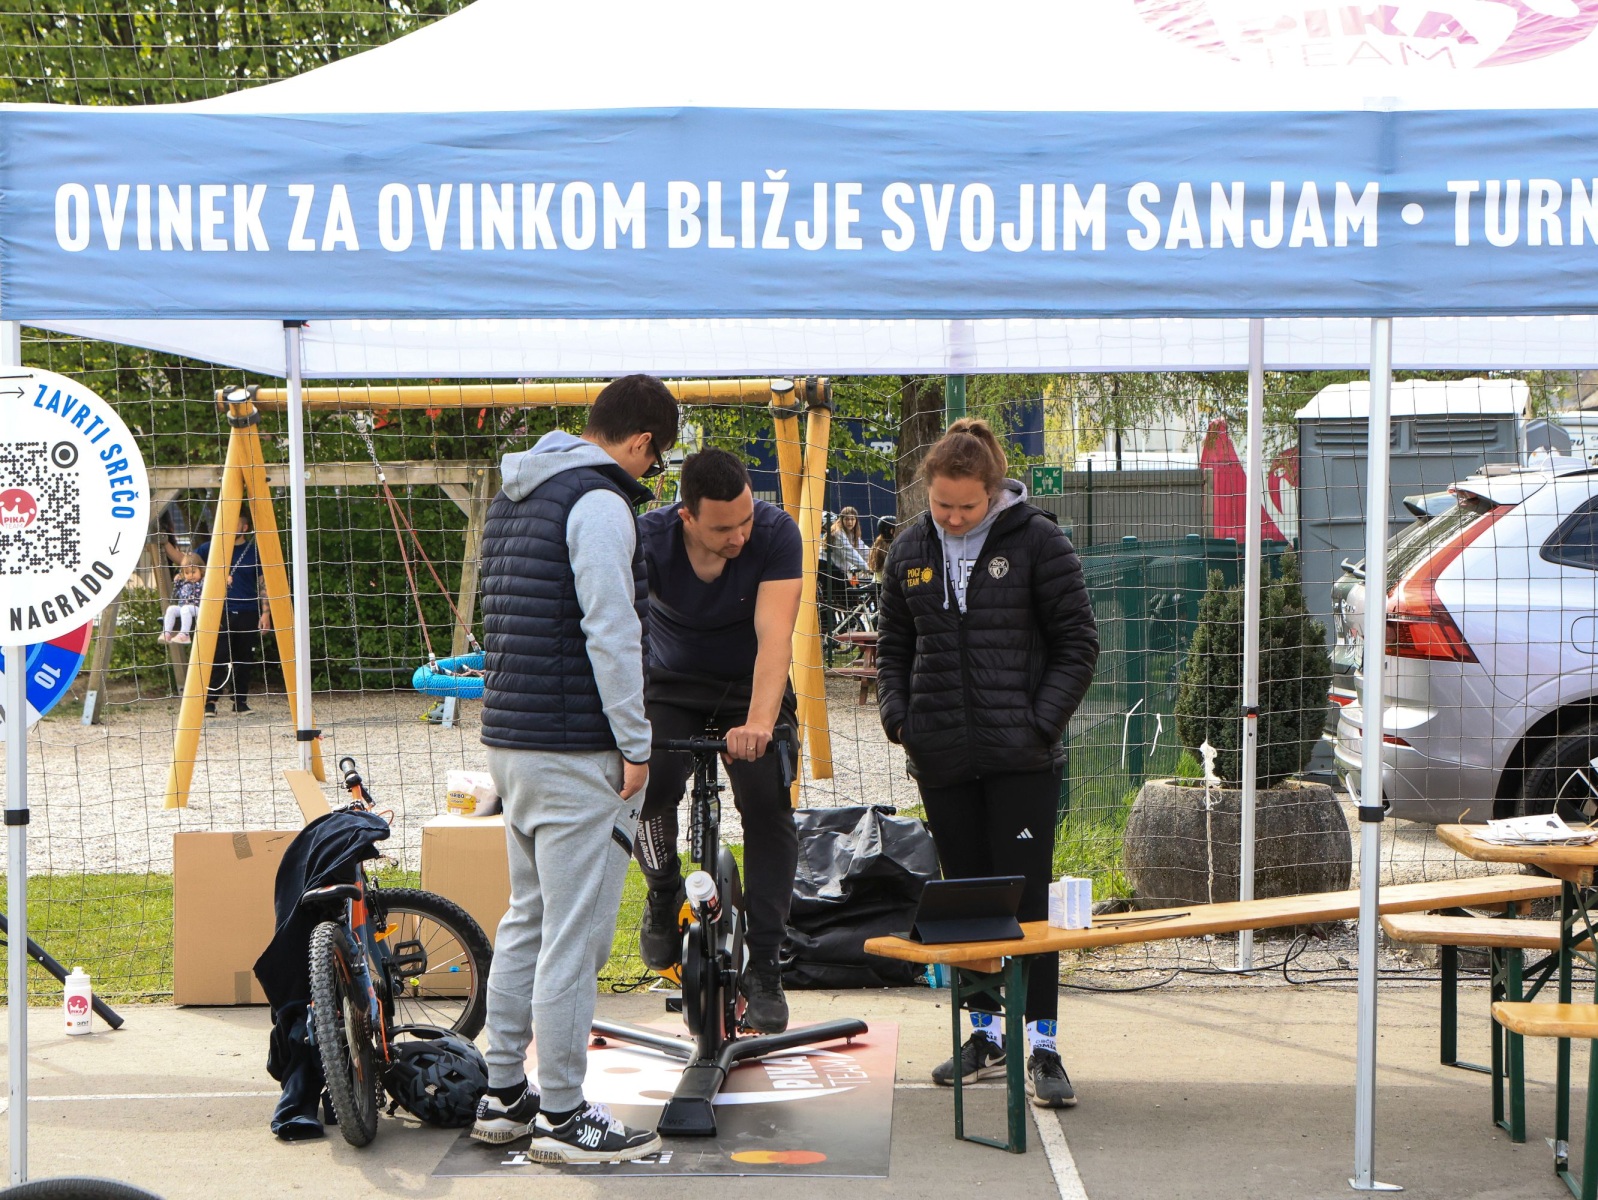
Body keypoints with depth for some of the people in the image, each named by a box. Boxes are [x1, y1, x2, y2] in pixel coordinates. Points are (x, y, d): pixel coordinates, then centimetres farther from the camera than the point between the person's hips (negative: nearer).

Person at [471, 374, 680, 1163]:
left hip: (508, 738, 10)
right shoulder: (600, 502, -14)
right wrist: (635, 743, -14)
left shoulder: (514, 498, 17)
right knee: (574, 935, -5)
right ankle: (563, 1118, -2)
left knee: (527, 921, 17)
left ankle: (502, 1096, 22)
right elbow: (610, 632, -20)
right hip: (576, 750, -10)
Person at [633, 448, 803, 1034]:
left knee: (768, 804, -19)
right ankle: (664, 895, 7)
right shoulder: (649, 539, -25)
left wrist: (758, 722, -51)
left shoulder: (776, 533, -26)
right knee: (648, 784, -25)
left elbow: (774, 635, -36)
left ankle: (763, 969, -9)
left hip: (750, 689, 0)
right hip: (672, 686, 0)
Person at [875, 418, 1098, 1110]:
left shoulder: (1037, 542, -4)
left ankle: (1042, 1046, -3)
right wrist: (898, 716, 4)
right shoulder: (911, 551, 9)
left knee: (1026, 897, -6)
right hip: (942, 757, 4)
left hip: (1019, 758, -4)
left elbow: (1077, 643, 0)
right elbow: (893, 645, 19)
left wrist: (1041, 722, -10)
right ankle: (985, 1035, 19)